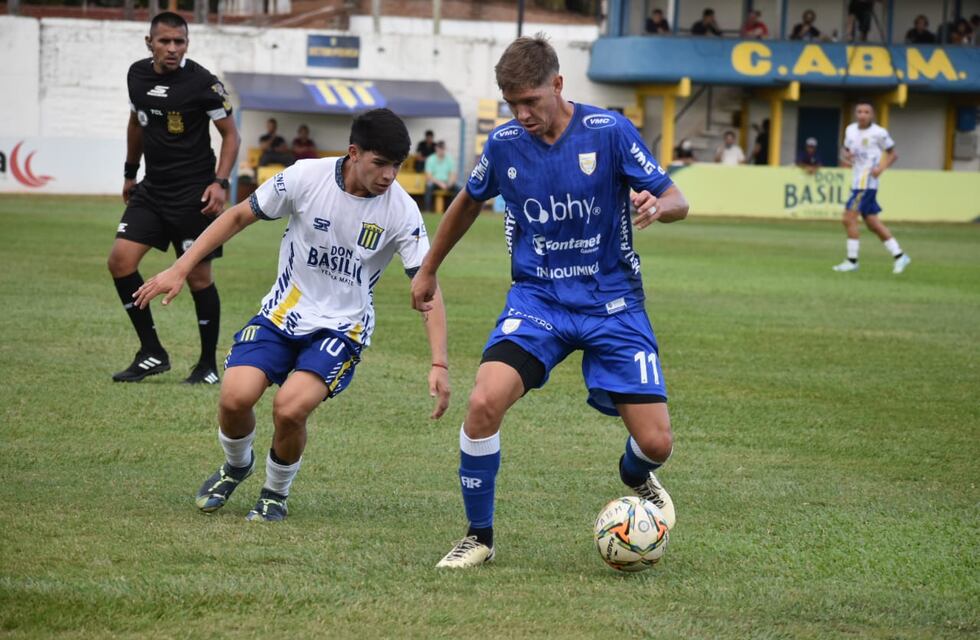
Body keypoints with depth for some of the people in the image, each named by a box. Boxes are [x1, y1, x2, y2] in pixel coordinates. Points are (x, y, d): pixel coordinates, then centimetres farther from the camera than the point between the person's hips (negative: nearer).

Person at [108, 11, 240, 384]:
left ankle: (208, 365, 14)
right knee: (120, 260, -6)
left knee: (198, 277, -1)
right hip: (152, 189, 6)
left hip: (193, 194, -6)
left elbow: (230, 133, -6)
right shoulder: (137, 74, 4)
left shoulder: (202, 82, -13)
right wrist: (130, 172, 27)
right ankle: (152, 354, 5)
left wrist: (220, 182, -17)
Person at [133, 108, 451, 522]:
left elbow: (428, 289, -11)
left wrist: (439, 365, -21)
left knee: (290, 408, -26)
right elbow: (240, 216, 0)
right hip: (283, 314, 1)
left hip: (342, 328, -1)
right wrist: (179, 270, -4)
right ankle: (237, 466, 17)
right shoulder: (307, 177, -13)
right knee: (235, 397, -19)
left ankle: (276, 493, 6)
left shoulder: (401, 211, -14)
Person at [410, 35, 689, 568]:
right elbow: (468, 203, 17)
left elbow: (676, 200, -8)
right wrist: (428, 270, 26)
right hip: (537, 300, 1)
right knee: (484, 402, -25)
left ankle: (636, 476, 34)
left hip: (612, 303, -1)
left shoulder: (609, 133, -12)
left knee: (655, 443, -7)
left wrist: (657, 207, -32)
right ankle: (478, 536, -5)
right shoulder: (504, 144, -3)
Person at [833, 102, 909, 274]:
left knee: (849, 218, -13)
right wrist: (846, 155, 0)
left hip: (867, 181, -8)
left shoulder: (879, 133, -7)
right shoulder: (851, 130, 11)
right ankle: (899, 255, 15)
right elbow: (846, 149, 24)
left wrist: (881, 168, -15)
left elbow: (893, 155, 1)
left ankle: (852, 261, -6)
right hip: (857, 182, 8)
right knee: (872, 223, 9)